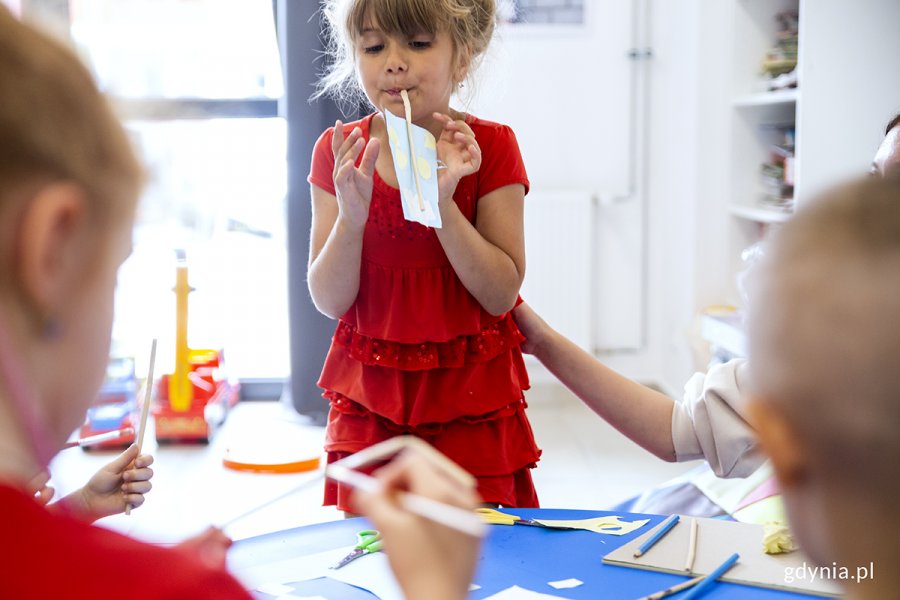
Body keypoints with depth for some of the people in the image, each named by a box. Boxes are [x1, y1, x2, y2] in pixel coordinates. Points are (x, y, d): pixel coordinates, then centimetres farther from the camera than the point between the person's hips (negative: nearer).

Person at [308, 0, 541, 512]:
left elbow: (501, 294, -12)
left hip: (471, 397, -1)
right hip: (370, 397, 2)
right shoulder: (338, 152, -2)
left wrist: (443, 202, -23)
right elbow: (330, 301, -5)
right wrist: (351, 215, -22)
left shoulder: (490, 147, -7)